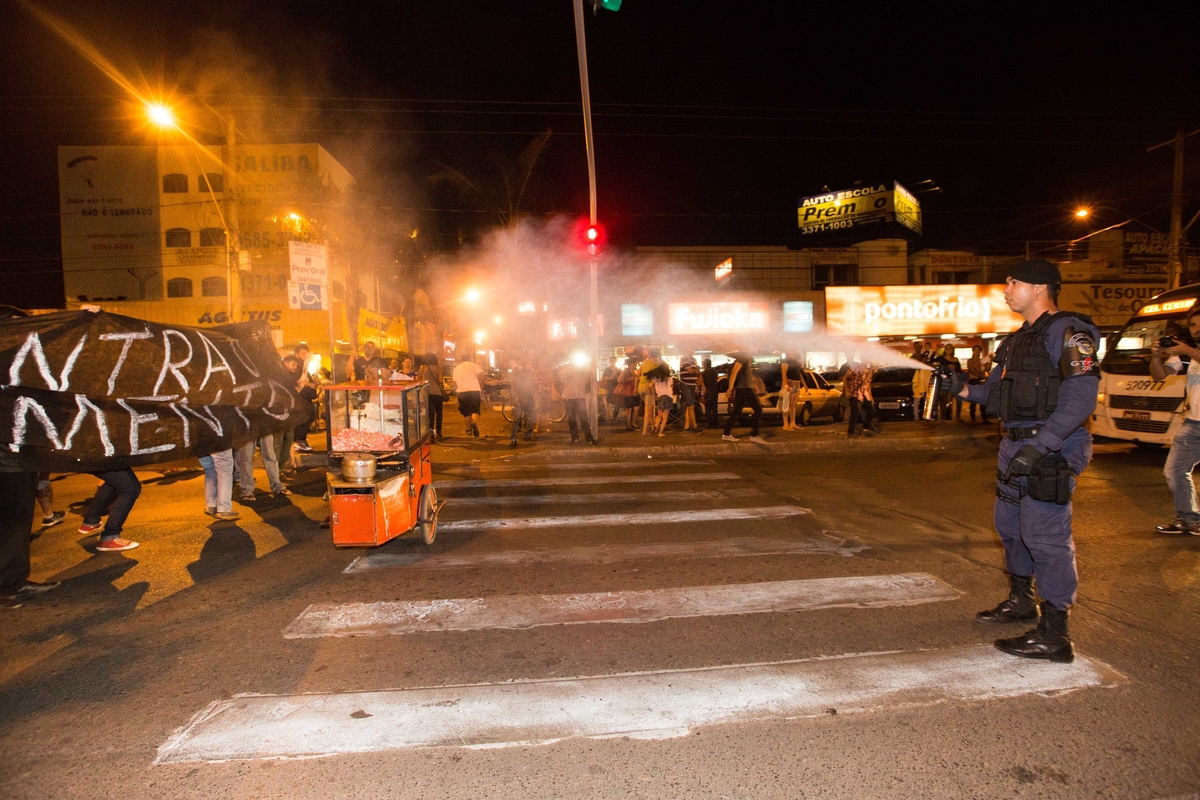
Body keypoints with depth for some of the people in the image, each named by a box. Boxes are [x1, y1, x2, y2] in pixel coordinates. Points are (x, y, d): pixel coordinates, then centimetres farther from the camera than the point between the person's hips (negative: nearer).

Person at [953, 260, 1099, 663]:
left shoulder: (1067, 331, -11)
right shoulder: (1019, 340, 18)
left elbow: (1080, 396, -22)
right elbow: (999, 396, 18)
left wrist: (1039, 446, -30)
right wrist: (962, 388, 3)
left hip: (1051, 449, -10)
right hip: (1017, 447, 10)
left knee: (1045, 536, -8)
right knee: (1010, 524, 19)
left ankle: (1054, 635, 0)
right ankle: (1020, 601, 38)